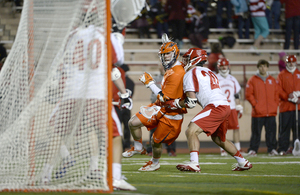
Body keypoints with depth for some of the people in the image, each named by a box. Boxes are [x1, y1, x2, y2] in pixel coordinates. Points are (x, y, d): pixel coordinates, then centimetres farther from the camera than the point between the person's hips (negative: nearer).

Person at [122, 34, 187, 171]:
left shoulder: (177, 74, -26)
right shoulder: (170, 69, 3)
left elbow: (164, 98, -26)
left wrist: (150, 83, -18)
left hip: (171, 114, -9)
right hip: (159, 108, 9)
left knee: (156, 141, 4)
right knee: (133, 123, -2)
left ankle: (155, 163, 33)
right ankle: (138, 148, 22)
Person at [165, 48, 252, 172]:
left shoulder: (190, 74, -1)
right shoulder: (208, 72, 27)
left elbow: (191, 102, -7)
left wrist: (176, 104, 6)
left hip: (215, 106, -9)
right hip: (225, 107, 9)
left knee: (191, 131, -16)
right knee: (218, 139, 28)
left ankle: (194, 164, -30)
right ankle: (243, 163, 36)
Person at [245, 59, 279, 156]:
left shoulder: (272, 80, 15)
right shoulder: (252, 80, 4)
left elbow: (276, 94, 16)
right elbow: (249, 95, 0)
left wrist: (275, 106, 5)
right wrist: (255, 105, -8)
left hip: (271, 112, 3)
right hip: (258, 112, -3)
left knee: (271, 132, 2)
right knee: (256, 132, -3)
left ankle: (272, 149, 9)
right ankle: (253, 150, 2)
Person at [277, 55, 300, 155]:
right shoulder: (281, 75, 9)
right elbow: (279, 90, 0)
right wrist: (288, 96, -13)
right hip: (285, 106, -2)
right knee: (284, 129, -3)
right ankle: (283, 149, -1)